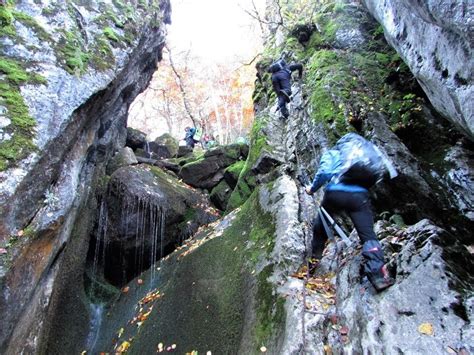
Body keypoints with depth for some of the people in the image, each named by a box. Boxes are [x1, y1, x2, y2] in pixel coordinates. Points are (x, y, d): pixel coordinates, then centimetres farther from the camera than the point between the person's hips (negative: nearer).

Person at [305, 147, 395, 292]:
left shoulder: (331, 153, 20)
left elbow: (324, 172, 1)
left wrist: (312, 188, 12)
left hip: (335, 193, -1)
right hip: (359, 195, 2)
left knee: (319, 228, 20)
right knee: (368, 235, -2)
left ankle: (314, 260, 32)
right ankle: (378, 275, -19)